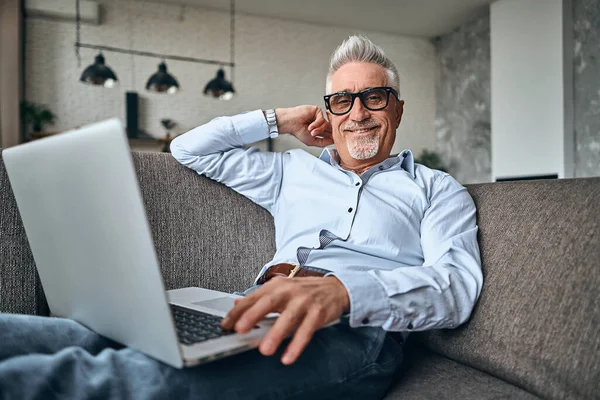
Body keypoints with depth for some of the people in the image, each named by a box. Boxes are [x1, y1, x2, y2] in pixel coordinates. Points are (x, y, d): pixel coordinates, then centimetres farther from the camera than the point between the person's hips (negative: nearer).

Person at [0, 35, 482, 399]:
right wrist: (278, 120, 25)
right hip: (265, 310, 5)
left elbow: (457, 283, -4)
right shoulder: (294, 171, 27)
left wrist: (343, 289, -24)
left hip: (355, 328, -4)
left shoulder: (436, 189, 16)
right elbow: (190, 148, 31)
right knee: (89, 337, -25)